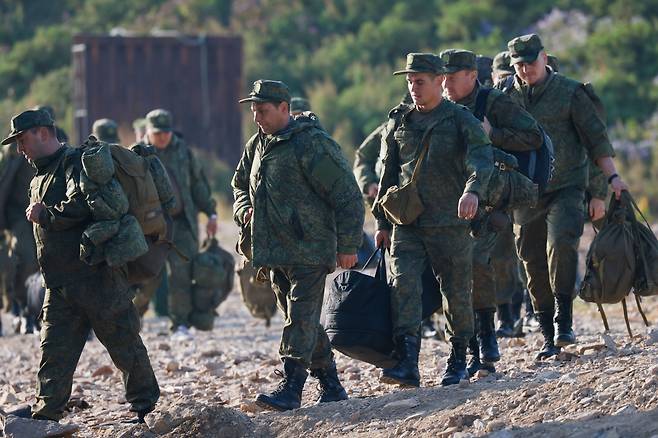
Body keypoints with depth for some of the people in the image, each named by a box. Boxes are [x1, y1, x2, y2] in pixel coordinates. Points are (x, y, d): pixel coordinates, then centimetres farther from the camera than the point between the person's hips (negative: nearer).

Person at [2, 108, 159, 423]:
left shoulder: (75, 161, -7)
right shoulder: (38, 179, 23)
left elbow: (80, 205, -23)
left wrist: (44, 215, -11)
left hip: (96, 274, -8)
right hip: (59, 283, 8)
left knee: (123, 341, 1)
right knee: (54, 348, 1)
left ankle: (145, 405, 11)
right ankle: (46, 411, 1)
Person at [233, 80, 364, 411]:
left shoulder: (312, 144, -14)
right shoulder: (257, 146, 13)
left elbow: (347, 197, -13)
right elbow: (240, 184, 31)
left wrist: (348, 246, -14)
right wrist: (245, 210, 9)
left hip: (310, 250, -9)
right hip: (275, 252, 9)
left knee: (301, 319, -13)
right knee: (304, 322, 12)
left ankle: (290, 389, -18)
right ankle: (331, 386, 20)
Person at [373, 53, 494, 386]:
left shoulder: (461, 121, -2)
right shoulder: (399, 122, 12)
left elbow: (481, 158, -18)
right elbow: (388, 174, 18)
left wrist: (473, 190, -39)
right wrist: (382, 222, 16)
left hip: (450, 223, -3)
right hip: (407, 223, 3)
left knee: (457, 293, 5)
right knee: (403, 284, -15)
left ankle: (458, 360, 22)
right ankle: (406, 365, -23)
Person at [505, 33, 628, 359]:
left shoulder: (570, 93, 0)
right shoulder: (507, 97, 8)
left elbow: (596, 136, 0)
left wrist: (612, 176, -7)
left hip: (566, 188, -3)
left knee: (561, 243, -26)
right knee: (534, 265, 2)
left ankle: (564, 320, -18)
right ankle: (549, 339, 10)